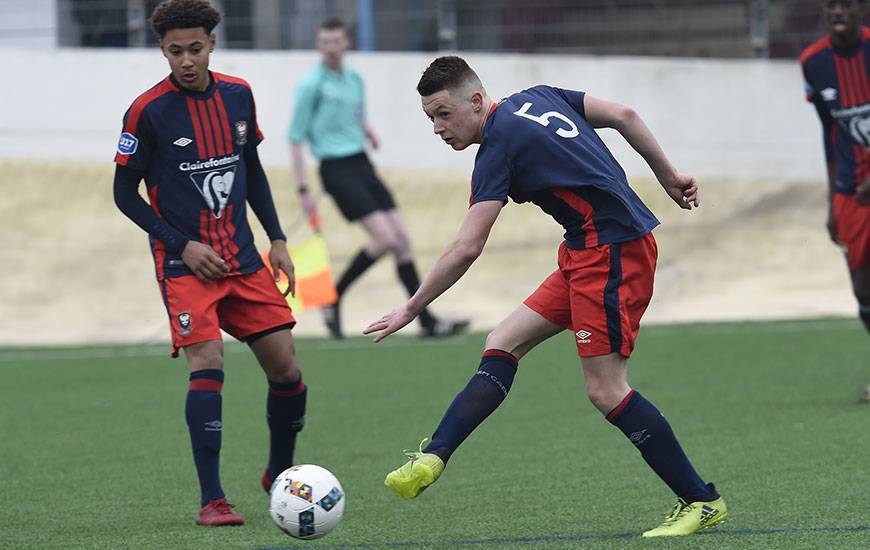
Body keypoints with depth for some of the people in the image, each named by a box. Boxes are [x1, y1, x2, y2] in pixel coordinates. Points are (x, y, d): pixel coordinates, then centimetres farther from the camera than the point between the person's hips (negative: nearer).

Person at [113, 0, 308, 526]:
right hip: (185, 263, -5)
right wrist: (183, 245, -11)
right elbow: (125, 192, -4)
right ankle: (213, 501, -17)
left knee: (286, 367, 3)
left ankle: (280, 473, 28)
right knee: (207, 362, -20)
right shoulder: (148, 111, -10)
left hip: (242, 258, 5)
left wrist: (277, 238, 11)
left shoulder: (237, 96, 4)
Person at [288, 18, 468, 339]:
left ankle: (427, 321, 5)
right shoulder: (311, 85, -8)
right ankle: (332, 298, -4)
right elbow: (295, 138, -8)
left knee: (402, 239, 2)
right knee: (385, 238, -18)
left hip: (362, 165, 7)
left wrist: (368, 132, 5)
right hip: (337, 170, -7)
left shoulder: (354, 79, 13)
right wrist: (303, 191, -12)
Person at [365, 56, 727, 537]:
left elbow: (466, 249, -17)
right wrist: (669, 177, 20)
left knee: (606, 390, -9)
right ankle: (433, 457, -1)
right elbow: (623, 115, 14)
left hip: (611, 252, -10)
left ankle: (700, 501, -1)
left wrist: (410, 310, -9)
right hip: (587, 255, 10)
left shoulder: (499, 147, -14)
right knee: (502, 344, 5)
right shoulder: (537, 98, 11)